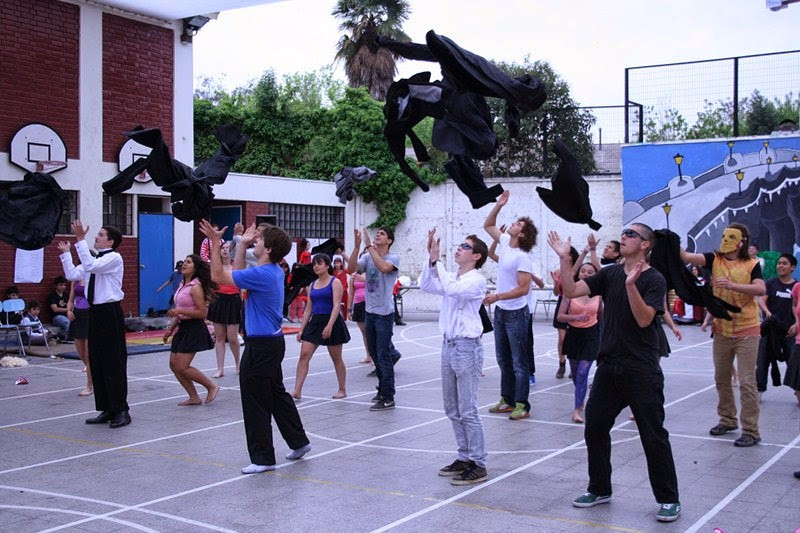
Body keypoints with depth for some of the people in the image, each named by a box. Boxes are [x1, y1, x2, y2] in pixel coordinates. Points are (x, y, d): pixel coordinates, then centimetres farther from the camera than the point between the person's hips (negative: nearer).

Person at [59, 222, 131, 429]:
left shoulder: (114, 258, -10)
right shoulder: (95, 259, 15)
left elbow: (90, 266, -25)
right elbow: (72, 274, 12)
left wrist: (80, 239, -24)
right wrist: (65, 253, 12)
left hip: (110, 313, -9)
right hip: (95, 311, 9)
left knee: (113, 363, -5)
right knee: (96, 362, 11)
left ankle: (121, 410, 2)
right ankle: (107, 410, 19)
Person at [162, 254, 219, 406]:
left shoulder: (195, 287, -15)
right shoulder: (183, 285, 12)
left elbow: (202, 313, -20)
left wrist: (179, 311, -24)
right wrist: (171, 328, 17)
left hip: (194, 328, -9)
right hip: (183, 327, 9)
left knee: (182, 367, -10)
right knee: (174, 365, 8)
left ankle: (212, 387, 6)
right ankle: (194, 397, 17)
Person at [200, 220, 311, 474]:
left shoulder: (261, 275, -22)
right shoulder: (275, 272, 7)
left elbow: (219, 276, -17)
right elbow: (237, 273, 21)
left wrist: (215, 243, -12)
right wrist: (242, 244, 17)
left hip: (260, 346, -10)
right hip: (273, 341, 10)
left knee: (256, 404, 0)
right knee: (277, 395, 20)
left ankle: (263, 457, 9)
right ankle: (299, 442, 28)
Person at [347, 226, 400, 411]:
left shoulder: (393, 258, -8)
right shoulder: (367, 257, 7)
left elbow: (383, 267, -30)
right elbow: (351, 268, -9)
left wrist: (369, 246, -26)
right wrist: (357, 245, -17)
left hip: (384, 314, -6)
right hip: (370, 312, 7)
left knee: (383, 356, -5)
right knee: (375, 354, 15)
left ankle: (388, 398, 0)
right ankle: (383, 389, 29)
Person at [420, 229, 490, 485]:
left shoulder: (476, 280, -11)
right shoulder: (451, 278, 13)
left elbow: (452, 289, -28)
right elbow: (425, 285, 1)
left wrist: (436, 260, -22)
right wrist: (430, 258, -9)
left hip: (467, 347, -9)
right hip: (449, 345, 9)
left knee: (468, 411, -6)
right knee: (452, 409, 14)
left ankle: (478, 465, 2)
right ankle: (464, 458, 24)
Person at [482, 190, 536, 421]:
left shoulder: (522, 257, -18)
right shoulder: (505, 242, 4)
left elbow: (523, 289, -22)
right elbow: (488, 225, 18)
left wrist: (497, 296, -24)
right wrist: (499, 205, 7)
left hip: (516, 314, -8)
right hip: (500, 311, 8)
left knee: (519, 361, -2)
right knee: (503, 359, 14)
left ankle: (522, 404, 3)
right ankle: (507, 399, 23)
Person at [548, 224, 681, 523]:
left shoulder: (654, 280, -9)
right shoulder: (610, 274, 8)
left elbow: (644, 319, -21)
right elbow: (572, 291, 0)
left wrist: (631, 285, -32)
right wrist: (565, 259, -10)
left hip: (641, 371, -6)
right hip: (609, 366, 6)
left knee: (653, 436, 0)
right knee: (594, 428, 11)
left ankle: (668, 499, 13)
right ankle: (599, 489, 27)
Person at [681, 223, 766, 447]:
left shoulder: (751, 265, -5)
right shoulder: (715, 260, 1)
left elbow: (761, 289, -21)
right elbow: (687, 257, -12)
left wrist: (731, 285, -30)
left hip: (746, 332, -4)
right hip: (721, 331, 4)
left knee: (747, 382, -6)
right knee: (721, 379, 16)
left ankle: (751, 431, 0)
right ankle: (727, 420, 34)